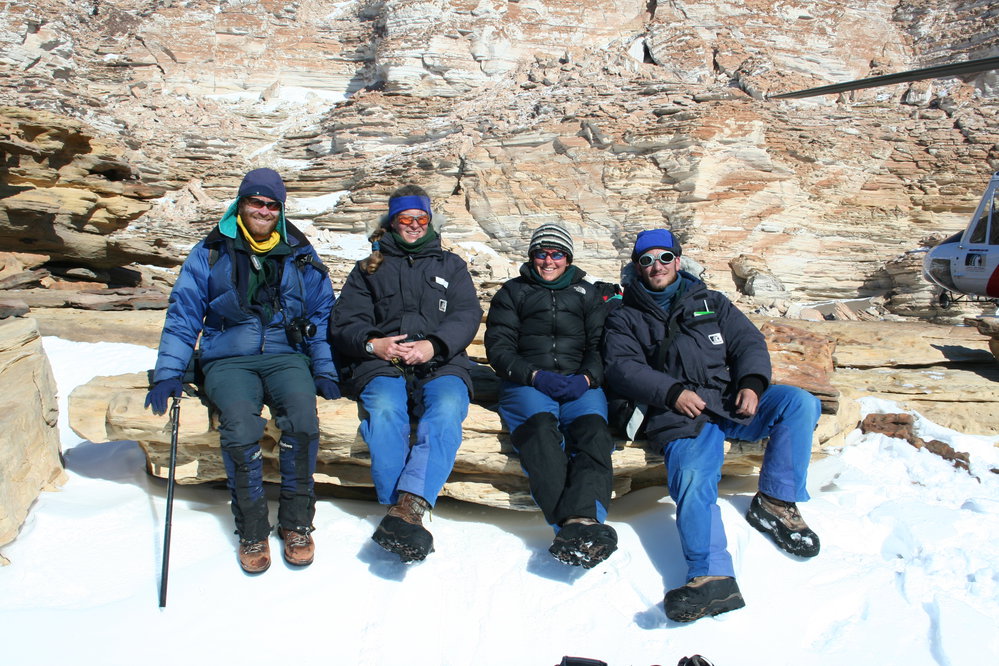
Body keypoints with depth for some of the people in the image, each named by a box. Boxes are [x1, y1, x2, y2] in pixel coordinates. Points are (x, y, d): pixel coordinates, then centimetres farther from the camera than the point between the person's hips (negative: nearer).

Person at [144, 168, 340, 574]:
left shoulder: (300, 255, 13)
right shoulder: (210, 253, 10)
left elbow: (322, 315, 12)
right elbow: (183, 315, 8)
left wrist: (325, 370, 1)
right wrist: (168, 372, -1)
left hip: (286, 355, 1)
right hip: (229, 359, 0)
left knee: (302, 416, -31)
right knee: (240, 423, -31)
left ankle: (296, 521, -13)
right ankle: (252, 529, -13)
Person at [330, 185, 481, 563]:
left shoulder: (450, 265, 25)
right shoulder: (369, 269, 25)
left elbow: (467, 315, 7)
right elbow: (344, 323, 13)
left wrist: (434, 345, -13)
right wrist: (372, 343, -11)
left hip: (440, 365, 0)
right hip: (382, 363, 1)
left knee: (446, 411, -35)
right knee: (384, 411, -34)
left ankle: (407, 508, -49)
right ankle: (407, 516, -38)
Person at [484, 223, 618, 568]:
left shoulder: (587, 294, 24)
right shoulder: (512, 293, 20)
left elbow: (601, 345, 12)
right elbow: (499, 347, 7)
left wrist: (585, 378, -10)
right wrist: (536, 376, -11)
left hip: (581, 384, 2)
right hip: (527, 383, -1)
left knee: (593, 429, -33)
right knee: (540, 426, -36)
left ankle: (582, 520, -55)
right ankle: (572, 526, -51)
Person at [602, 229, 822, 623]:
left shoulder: (711, 302, 25)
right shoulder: (625, 318, 19)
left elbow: (749, 342, 14)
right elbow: (622, 367, 2)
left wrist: (752, 383, -9)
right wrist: (673, 392, -14)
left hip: (734, 402, 3)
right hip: (683, 414, -2)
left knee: (799, 402, -24)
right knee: (693, 479, -30)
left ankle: (776, 502, -13)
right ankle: (711, 578, -40)